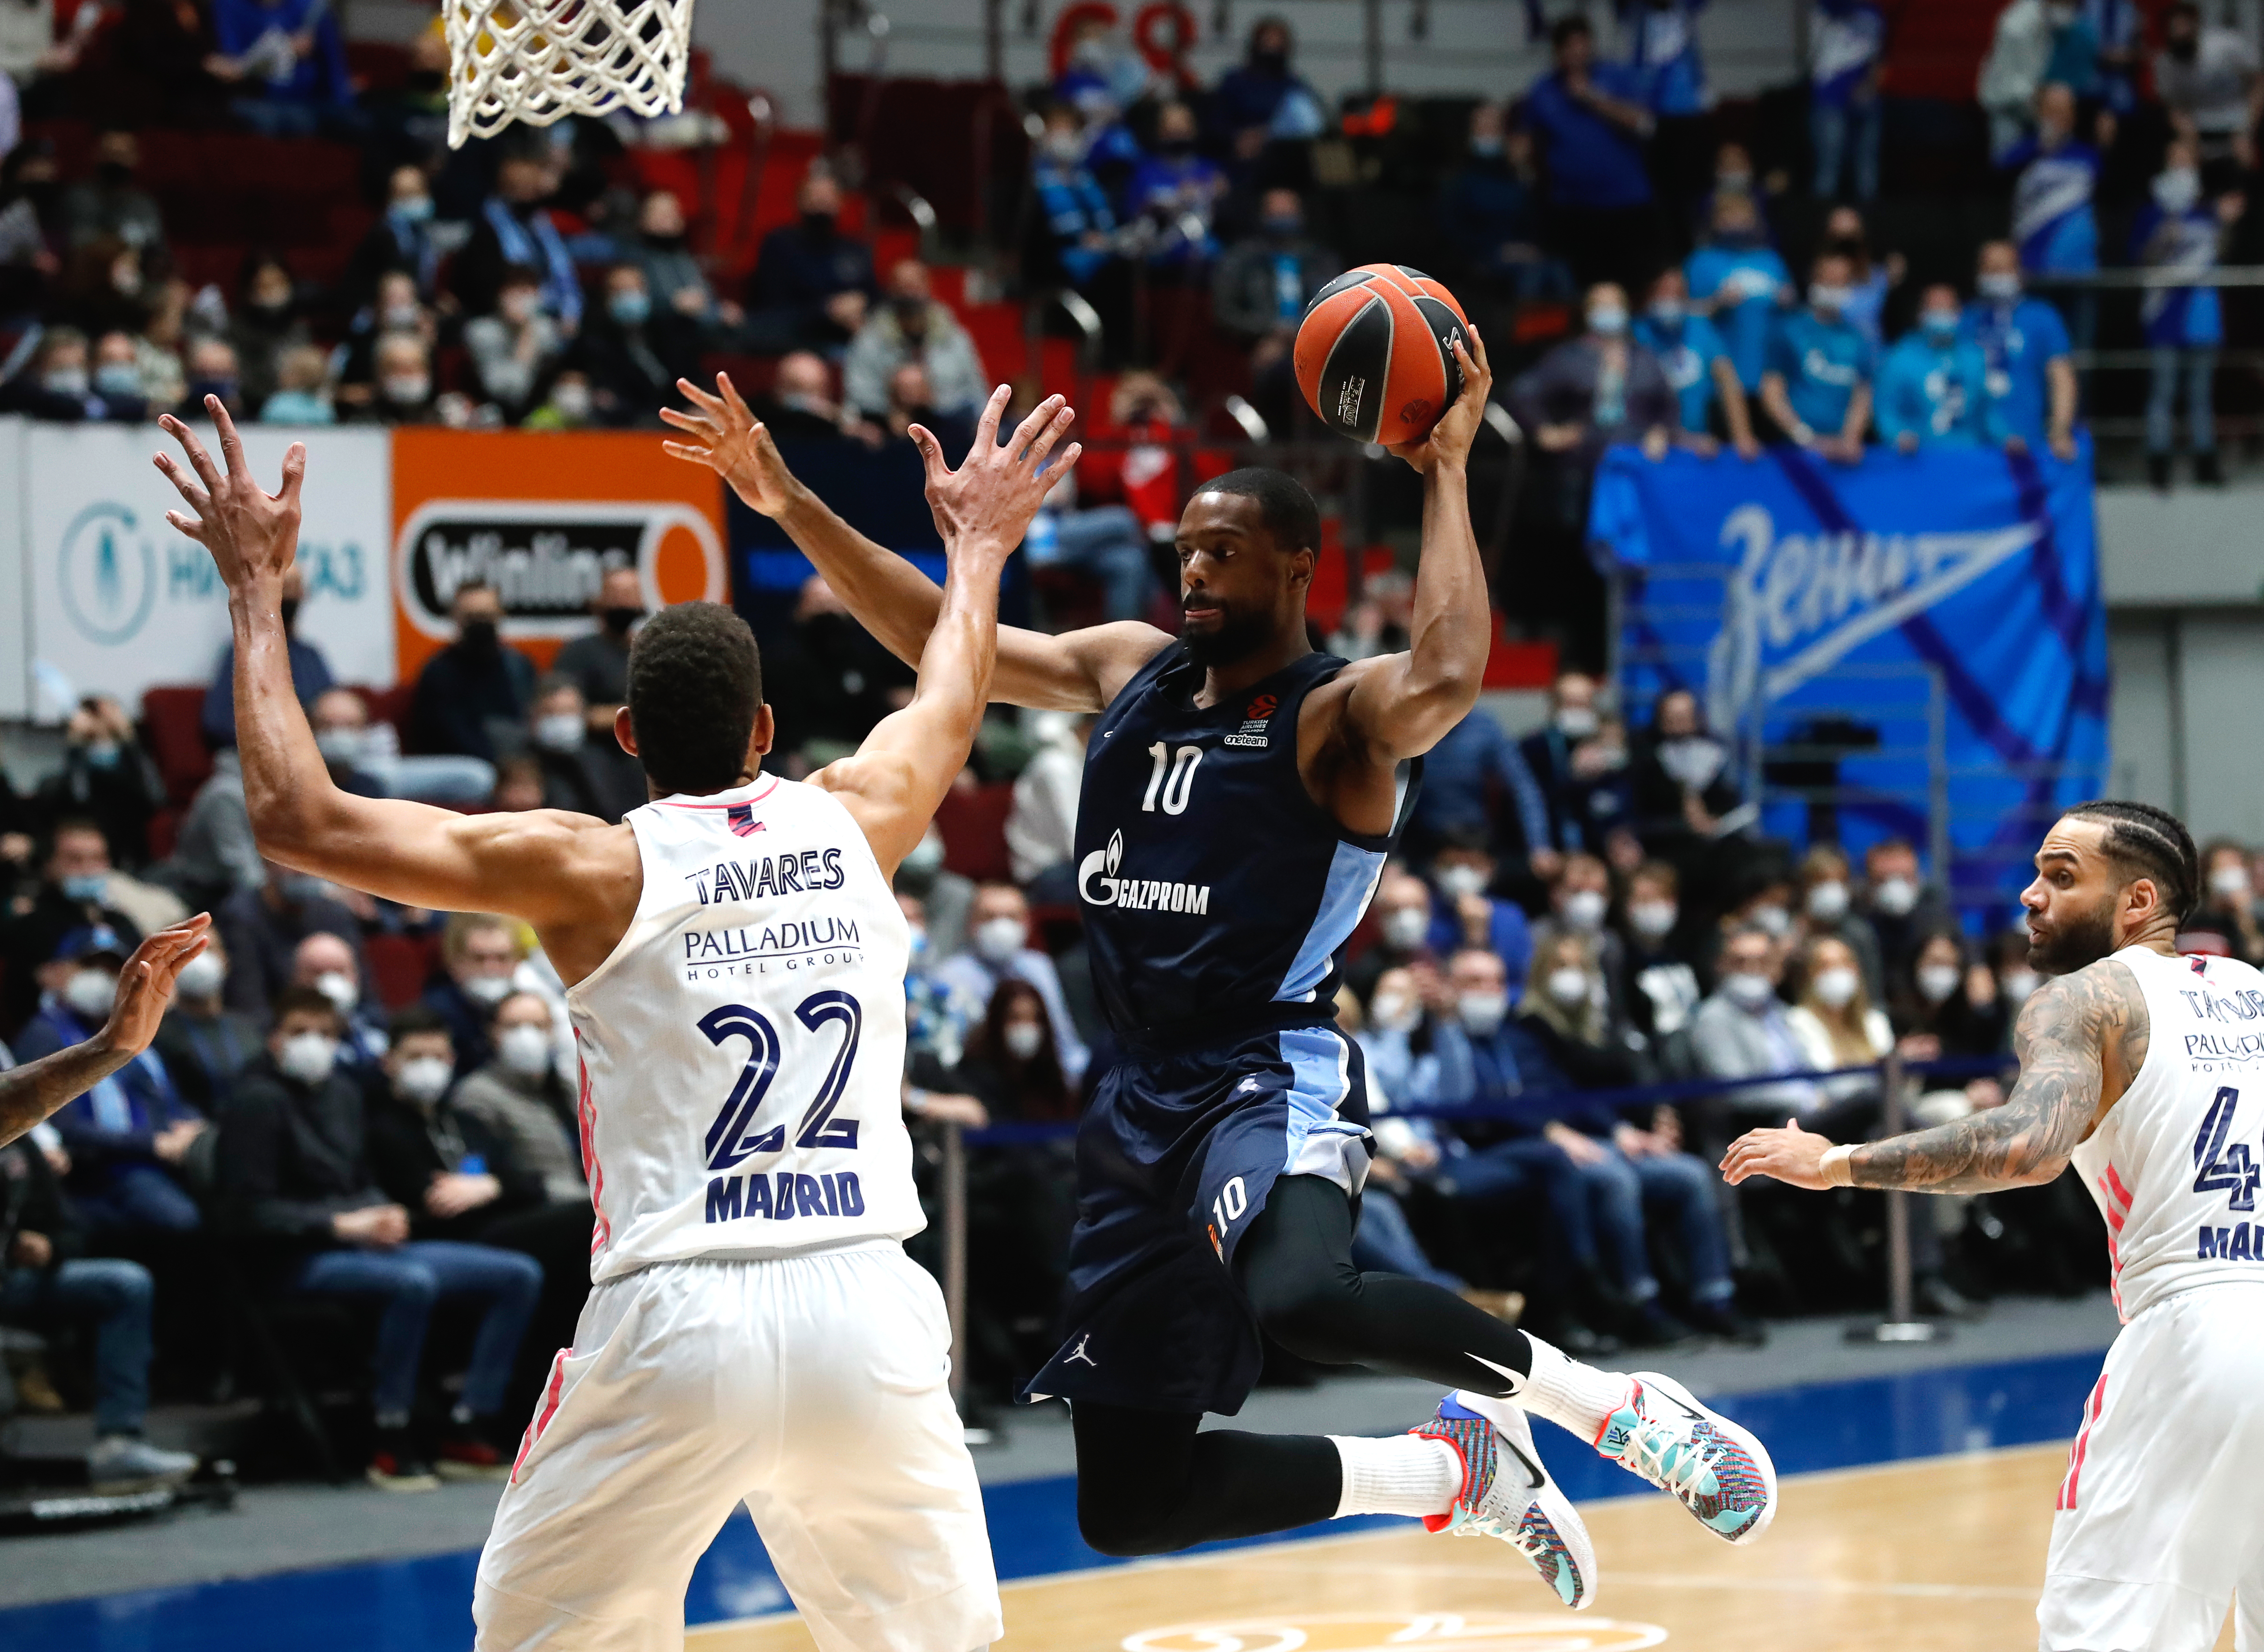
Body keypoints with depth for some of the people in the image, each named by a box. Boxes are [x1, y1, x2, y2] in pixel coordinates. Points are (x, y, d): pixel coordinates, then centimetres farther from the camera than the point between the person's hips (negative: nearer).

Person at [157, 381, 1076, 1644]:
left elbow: (300, 818, -4)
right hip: (869, 1306, 3)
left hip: (675, 1316, -3)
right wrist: (979, 546, 50)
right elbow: (952, 709, 32)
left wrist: (258, 592, 6)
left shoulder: (596, 871, -2)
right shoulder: (853, 823, 8)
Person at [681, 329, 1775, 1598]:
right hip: (1146, 1100, 7)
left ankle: (1614, 1401, -19)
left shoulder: (1338, 713, -7)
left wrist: (1446, 475, -22)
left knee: (1302, 1296, -43)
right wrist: (792, 504, 7)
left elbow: (1446, 681, -30)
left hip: (1272, 1076, -7)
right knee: (1130, 1506, 5)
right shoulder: (1130, 671, 13)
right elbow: (938, 638, 16)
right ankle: (1448, 1473, 21)